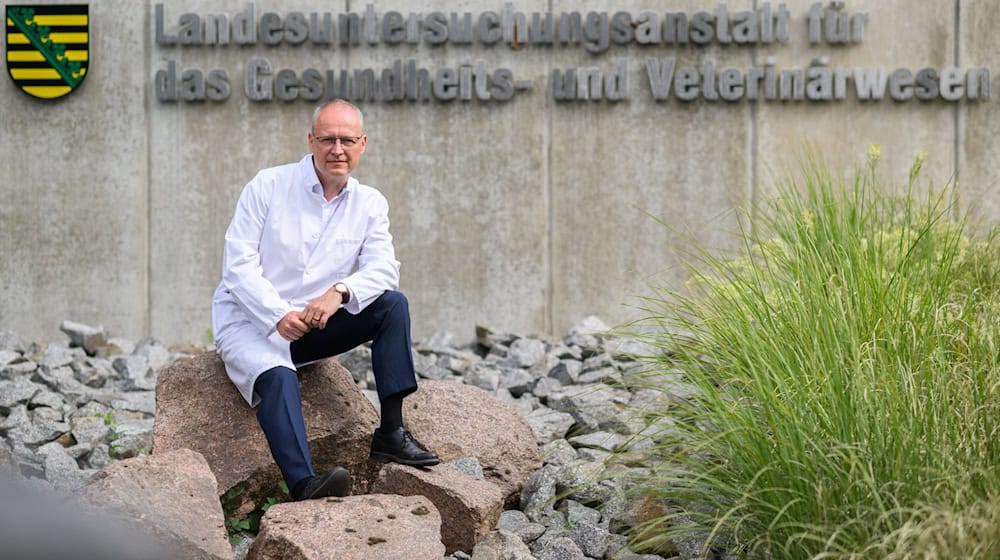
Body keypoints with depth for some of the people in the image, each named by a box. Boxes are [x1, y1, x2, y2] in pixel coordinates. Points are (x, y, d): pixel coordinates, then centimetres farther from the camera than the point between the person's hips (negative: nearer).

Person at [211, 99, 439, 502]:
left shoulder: (370, 204, 4)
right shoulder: (268, 186, -8)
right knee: (277, 376, -35)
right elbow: (238, 264, -13)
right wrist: (279, 316, -28)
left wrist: (340, 293, -32)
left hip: (313, 322, 4)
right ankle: (304, 484, -52)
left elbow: (383, 269, -10)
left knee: (393, 304, -15)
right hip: (250, 319, -4)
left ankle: (390, 431, -16)